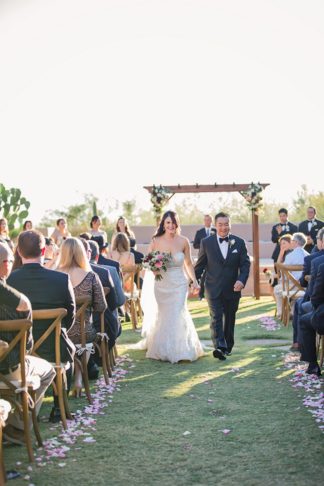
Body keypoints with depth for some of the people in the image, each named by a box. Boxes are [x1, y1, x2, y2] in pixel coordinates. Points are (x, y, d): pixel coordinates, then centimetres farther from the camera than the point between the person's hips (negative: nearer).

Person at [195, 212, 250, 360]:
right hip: (213, 288, -2)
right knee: (216, 317, -14)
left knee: (229, 319, 13)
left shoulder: (239, 242, 2)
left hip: (233, 288, 2)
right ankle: (219, 347, -23)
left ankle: (228, 347, 28)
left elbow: (245, 264, 0)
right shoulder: (206, 242, -1)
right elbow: (200, 265, 5)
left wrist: (242, 280, -16)